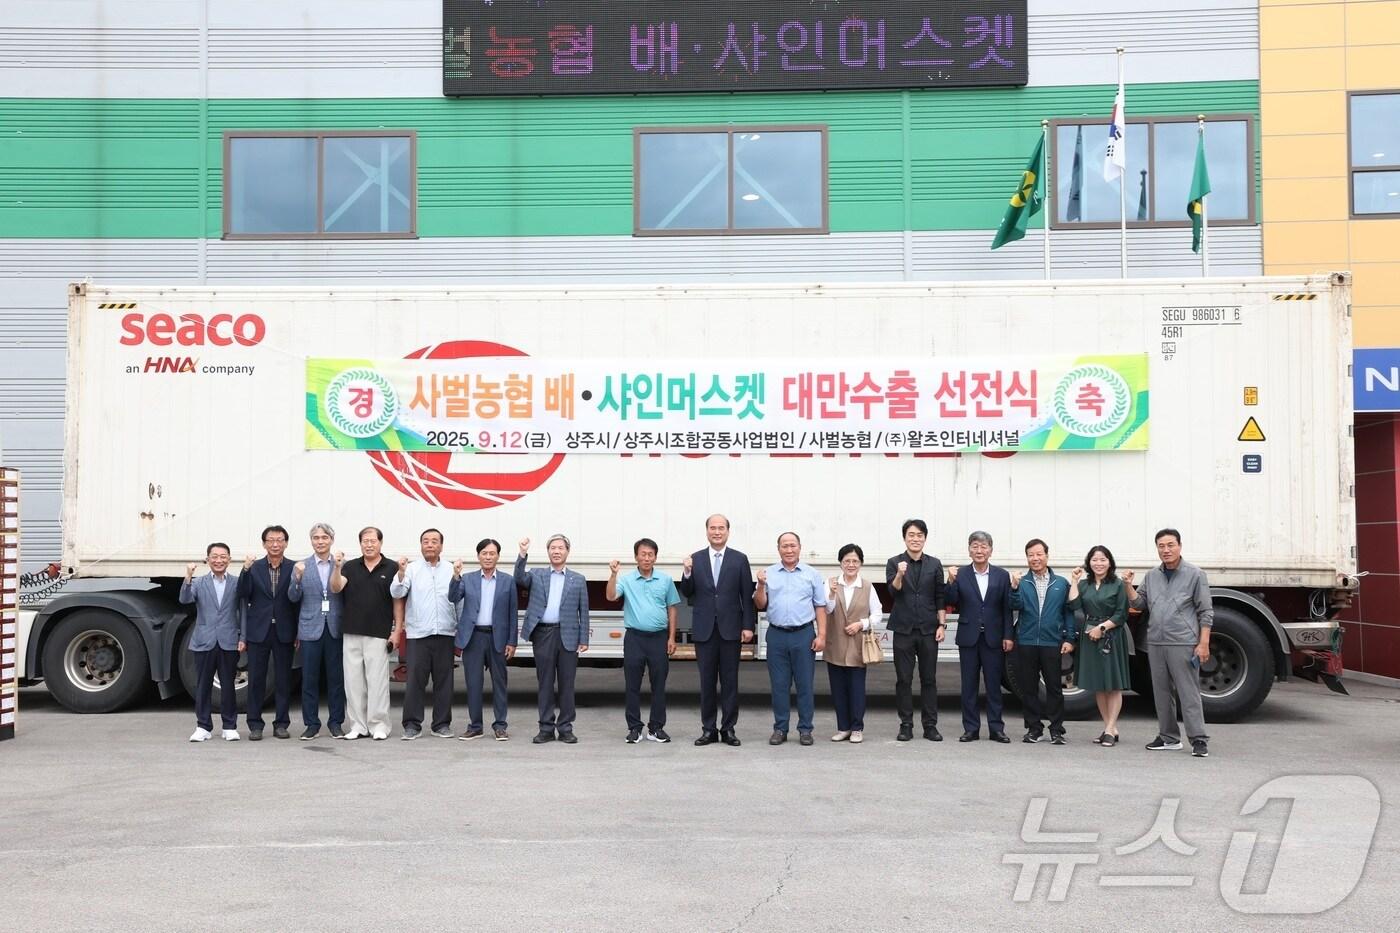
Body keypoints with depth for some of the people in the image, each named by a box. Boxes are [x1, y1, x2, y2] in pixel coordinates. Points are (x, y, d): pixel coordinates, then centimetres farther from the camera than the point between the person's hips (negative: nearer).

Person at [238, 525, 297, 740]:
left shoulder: (293, 569, 1)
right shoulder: (253, 568, 4)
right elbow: (243, 595, -6)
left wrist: (298, 633, -5)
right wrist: (245, 570, -19)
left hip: (284, 633, 0)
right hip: (258, 631, 0)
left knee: (283, 680, 6)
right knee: (256, 679, 4)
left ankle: (281, 724, 14)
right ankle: (255, 725, 12)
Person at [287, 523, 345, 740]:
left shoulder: (341, 564, 4)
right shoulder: (301, 566, 5)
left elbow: (336, 588, -10)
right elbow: (293, 597, 0)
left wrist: (337, 566, -23)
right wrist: (297, 578, -17)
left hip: (335, 628, 0)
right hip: (311, 628, 0)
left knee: (336, 677, 5)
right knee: (309, 678, 3)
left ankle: (335, 722, 13)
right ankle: (312, 724, 11)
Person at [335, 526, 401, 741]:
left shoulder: (391, 569, 2)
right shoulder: (350, 567, 8)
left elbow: (398, 601, 2)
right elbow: (336, 588, -6)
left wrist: (397, 630, -3)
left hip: (379, 635, -3)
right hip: (351, 633, 3)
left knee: (377, 680, -2)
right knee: (353, 680, 5)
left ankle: (378, 725, 5)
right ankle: (357, 725, 13)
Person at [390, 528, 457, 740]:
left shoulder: (451, 570, 7)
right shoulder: (411, 569, 3)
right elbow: (396, 593, -8)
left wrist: (461, 630, 3)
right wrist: (401, 573, -25)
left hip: (445, 633, 2)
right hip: (418, 634, -2)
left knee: (444, 680, 6)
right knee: (414, 680, -2)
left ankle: (442, 724, 14)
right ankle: (412, 725, 5)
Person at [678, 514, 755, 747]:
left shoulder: (740, 559, 1)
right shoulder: (695, 559, 4)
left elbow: (747, 595, 0)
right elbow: (687, 593, 4)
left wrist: (748, 626, -5)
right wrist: (687, 573, -14)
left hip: (730, 628, -1)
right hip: (704, 629, 1)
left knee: (730, 681, 4)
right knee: (707, 681, 6)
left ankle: (728, 729, 11)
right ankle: (708, 729, 13)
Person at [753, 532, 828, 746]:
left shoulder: (812, 575, 4)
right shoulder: (769, 574, 7)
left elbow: (820, 607, 4)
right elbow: (760, 605, 7)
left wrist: (821, 635, -4)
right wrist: (761, 586, -9)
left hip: (804, 634, -1)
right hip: (776, 635, 1)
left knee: (805, 684, 3)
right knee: (779, 684, 5)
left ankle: (805, 729, 10)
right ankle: (780, 729, 13)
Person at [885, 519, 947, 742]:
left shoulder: (934, 564, 7)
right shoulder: (894, 563, 2)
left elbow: (940, 597, 9)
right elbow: (893, 591, -11)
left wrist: (942, 624, 2)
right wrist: (900, 574, -30)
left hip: (928, 630, 1)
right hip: (903, 629, -1)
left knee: (929, 679, 4)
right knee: (904, 680, 2)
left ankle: (930, 725, 10)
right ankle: (906, 725, 9)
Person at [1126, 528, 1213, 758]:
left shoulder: (1195, 574, -1)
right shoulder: (1151, 576, 13)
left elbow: (1206, 612, -2)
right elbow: (1138, 603, 14)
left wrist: (1203, 643, -10)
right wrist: (1128, 586, -4)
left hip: (1183, 644, -5)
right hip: (1155, 643, 5)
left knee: (1189, 692, -6)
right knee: (1161, 692, 10)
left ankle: (1199, 739, -3)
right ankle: (1169, 737, 18)